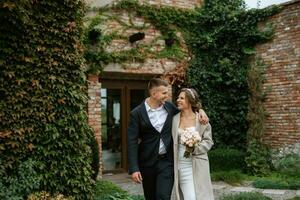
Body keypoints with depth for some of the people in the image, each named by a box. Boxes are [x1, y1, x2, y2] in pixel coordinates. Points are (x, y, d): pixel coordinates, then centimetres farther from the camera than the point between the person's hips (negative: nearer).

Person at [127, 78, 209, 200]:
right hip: (148, 162, -1)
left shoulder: (169, 107, 2)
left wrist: (199, 110, 0)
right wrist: (134, 169, -17)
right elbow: (132, 142, -11)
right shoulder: (137, 113, -9)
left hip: (167, 161, 1)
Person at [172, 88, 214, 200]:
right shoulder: (175, 119, 4)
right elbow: (172, 141, 10)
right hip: (182, 166, 2)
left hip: (198, 166, -1)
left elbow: (208, 141, 0)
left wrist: (195, 148, -15)